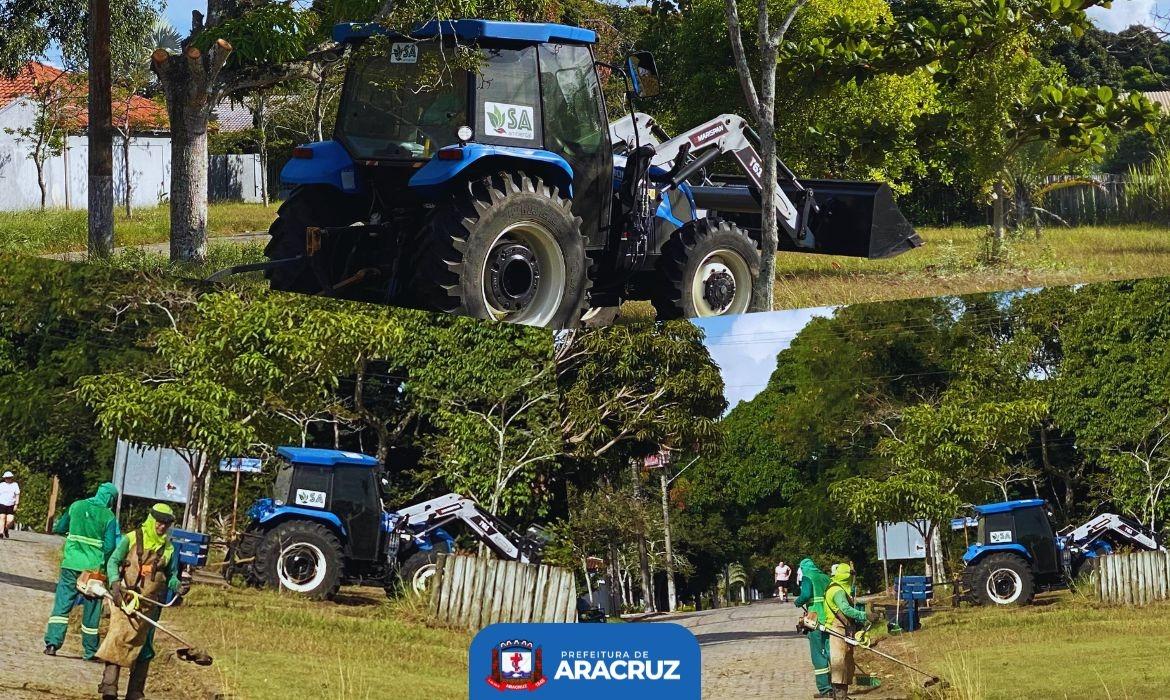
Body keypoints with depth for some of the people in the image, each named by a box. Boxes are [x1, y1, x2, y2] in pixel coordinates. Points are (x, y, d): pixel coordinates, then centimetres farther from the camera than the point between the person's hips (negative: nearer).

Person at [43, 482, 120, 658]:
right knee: (91, 610, 8)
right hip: (94, 568, -2)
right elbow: (109, 547, -11)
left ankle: (52, 642, -11)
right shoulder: (108, 517, -6)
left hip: (71, 564, 2)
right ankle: (89, 650, 14)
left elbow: (59, 528, 12)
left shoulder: (76, 506, 3)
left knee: (62, 604, 3)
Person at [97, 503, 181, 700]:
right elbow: (113, 561, 0)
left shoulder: (168, 548, 11)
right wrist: (115, 582, -17)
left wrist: (176, 586, -5)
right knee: (118, 639, -15)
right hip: (125, 599, -4)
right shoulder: (131, 539, 2)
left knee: (143, 647, 6)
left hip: (150, 604, 4)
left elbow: (172, 574, 17)